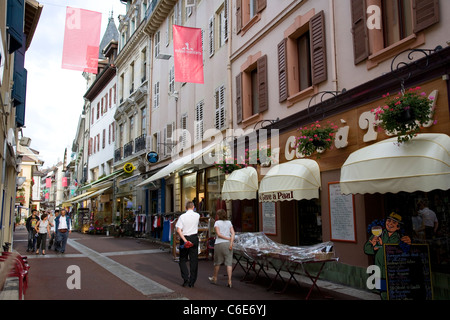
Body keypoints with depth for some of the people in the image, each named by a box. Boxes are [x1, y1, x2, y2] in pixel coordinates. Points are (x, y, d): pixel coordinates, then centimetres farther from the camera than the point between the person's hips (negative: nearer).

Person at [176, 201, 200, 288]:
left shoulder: (182, 216, -8)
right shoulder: (197, 215, -2)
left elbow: (178, 230, -17)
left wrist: (185, 240, -20)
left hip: (184, 238, -1)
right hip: (194, 239, 2)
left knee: (183, 260, 12)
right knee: (194, 261, 7)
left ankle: (186, 278, 0)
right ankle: (192, 282, 11)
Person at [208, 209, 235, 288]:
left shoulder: (217, 223, 3)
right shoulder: (229, 222, 12)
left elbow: (218, 234, -8)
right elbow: (233, 233, 0)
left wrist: (228, 239, -6)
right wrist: (231, 242, -9)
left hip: (219, 243, -2)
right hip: (228, 244, 2)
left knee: (217, 262, 12)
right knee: (229, 262, -1)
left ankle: (215, 278, 27)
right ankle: (229, 281, -8)